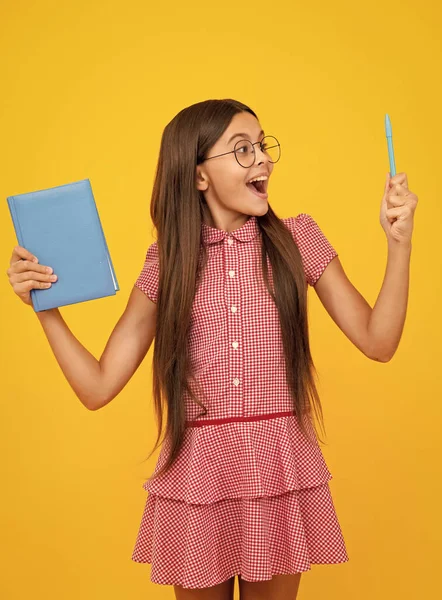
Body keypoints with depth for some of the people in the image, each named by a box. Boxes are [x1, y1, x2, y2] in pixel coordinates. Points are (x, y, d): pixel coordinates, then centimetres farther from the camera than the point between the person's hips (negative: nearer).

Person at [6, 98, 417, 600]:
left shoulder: (296, 239, 0)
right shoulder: (167, 261, 0)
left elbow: (378, 342, -1)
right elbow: (97, 388, -1)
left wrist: (398, 243, -8)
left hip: (281, 469, 0)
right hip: (196, 473, 0)